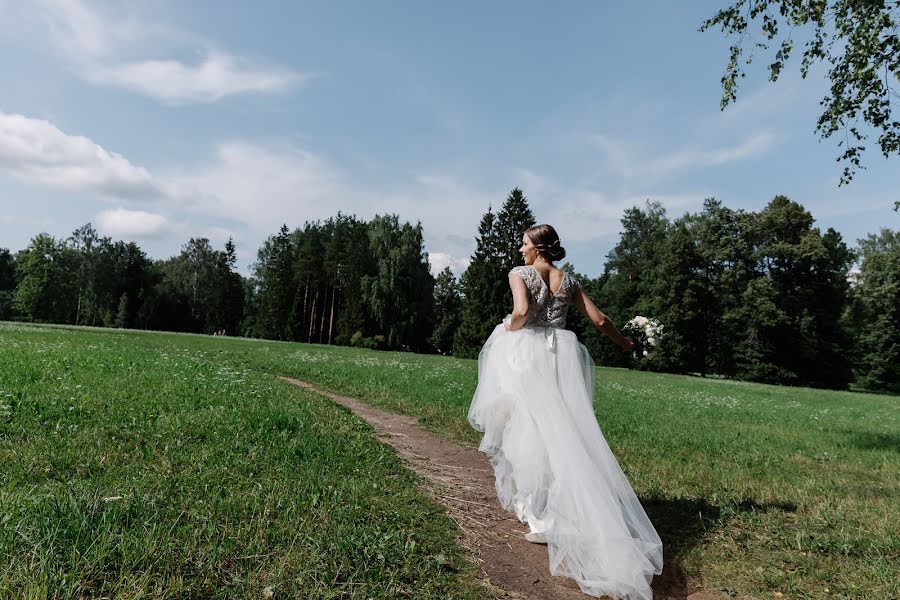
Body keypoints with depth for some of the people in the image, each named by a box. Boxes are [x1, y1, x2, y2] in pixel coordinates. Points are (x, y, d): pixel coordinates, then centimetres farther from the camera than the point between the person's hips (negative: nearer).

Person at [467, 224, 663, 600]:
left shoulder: (519, 274, -2)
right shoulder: (568, 281, 11)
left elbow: (521, 311, -22)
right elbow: (599, 320, 12)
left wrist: (509, 329, -2)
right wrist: (623, 342, 28)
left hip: (525, 356, -4)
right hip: (560, 357, 5)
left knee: (531, 429, 2)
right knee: (563, 432, 10)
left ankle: (543, 517, 4)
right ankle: (566, 515, 17)